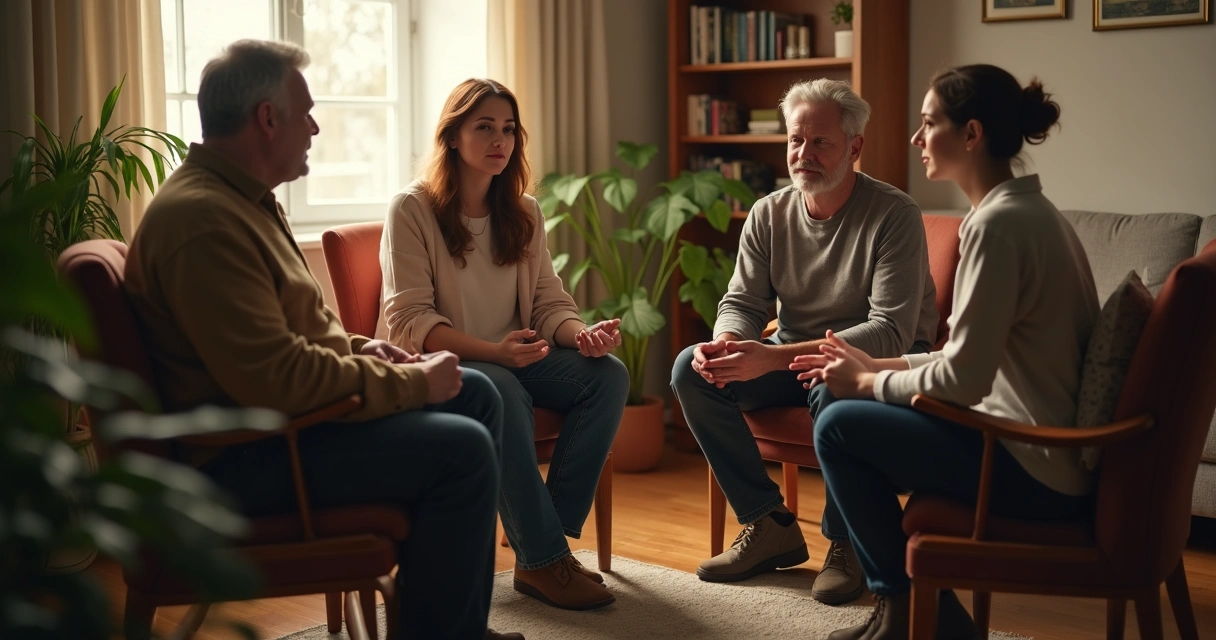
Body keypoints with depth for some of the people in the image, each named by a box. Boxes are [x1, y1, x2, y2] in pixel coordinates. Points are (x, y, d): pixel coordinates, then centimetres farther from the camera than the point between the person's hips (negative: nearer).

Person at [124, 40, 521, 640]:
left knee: (477, 397, 11)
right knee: (461, 450, -21)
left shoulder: (243, 197, 13)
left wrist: (356, 348, 6)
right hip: (241, 455, -11)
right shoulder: (202, 220, -23)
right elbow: (274, 379, -29)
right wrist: (411, 382, -19)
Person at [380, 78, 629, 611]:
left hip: (513, 357, 6)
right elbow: (408, 320, -14)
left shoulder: (524, 213, 11)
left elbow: (549, 304, 8)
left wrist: (581, 334, -17)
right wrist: (492, 351, -29)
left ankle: (550, 535, -19)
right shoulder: (412, 209, -7)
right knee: (502, 391, -38)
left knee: (608, 374, -20)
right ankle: (544, 558, -26)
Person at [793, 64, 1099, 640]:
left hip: (1035, 471, -10)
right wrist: (877, 367, 10)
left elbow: (964, 379, -22)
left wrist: (868, 384, -6)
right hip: (1065, 455, 10)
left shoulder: (997, 224, -19)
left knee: (839, 427, -5)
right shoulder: (1028, 210, 12)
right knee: (862, 418, 15)